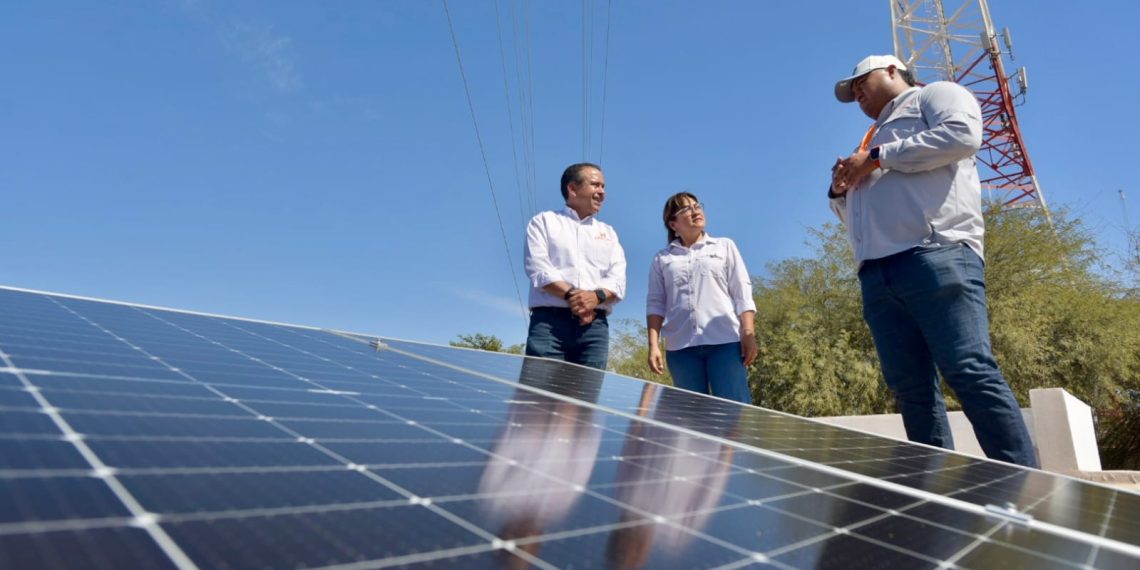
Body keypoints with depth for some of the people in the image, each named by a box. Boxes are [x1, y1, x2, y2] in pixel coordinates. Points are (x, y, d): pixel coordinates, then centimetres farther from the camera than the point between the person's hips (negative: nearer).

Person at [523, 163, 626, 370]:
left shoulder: (608, 233, 24)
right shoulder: (543, 221, 14)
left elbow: (618, 281, 10)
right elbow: (539, 269, -3)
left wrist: (596, 297, -12)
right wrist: (570, 295, -16)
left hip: (595, 326, 3)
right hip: (549, 321, -3)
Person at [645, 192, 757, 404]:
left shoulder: (725, 246, 17)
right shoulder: (662, 259, 17)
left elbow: (742, 293, 9)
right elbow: (655, 304, 10)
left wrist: (748, 333, -2)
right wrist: (653, 344, -2)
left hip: (725, 341, -1)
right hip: (681, 346, 1)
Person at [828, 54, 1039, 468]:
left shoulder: (935, 94, 17)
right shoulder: (875, 136, 37)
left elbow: (962, 133, -7)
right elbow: (855, 214, 38)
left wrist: (878, 157, -3)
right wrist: (840, 190, 16)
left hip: (936, 258, -7)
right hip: (876, 275, 7)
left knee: (970, 372, -16)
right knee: (911, 389, -1)